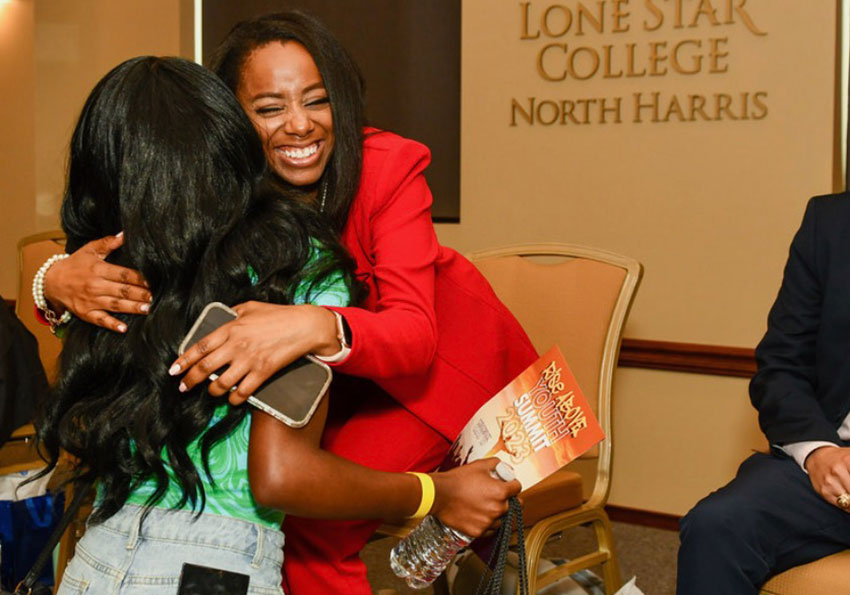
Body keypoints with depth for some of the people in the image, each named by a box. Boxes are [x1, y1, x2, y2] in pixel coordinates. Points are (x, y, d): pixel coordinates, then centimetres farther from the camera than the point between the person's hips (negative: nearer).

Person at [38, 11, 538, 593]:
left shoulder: (389, 165, -27)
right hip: (344, 379, 5)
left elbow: (416, 333, -37)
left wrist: (319, 327, -58)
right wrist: (59, 282, -44)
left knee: (311, 521, -17)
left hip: (439, 361, -4)